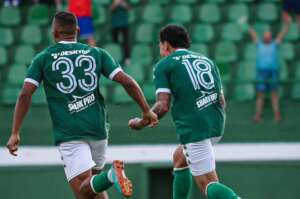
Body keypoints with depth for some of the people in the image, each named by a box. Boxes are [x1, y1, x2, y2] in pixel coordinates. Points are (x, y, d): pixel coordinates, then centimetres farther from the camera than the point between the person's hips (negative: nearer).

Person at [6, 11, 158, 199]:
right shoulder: (97, 53, 9)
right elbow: (127, 82, 0)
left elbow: (25, 94, -5)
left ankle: (111, 176, -37)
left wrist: (15, 133, -2)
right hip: (98, 128, 3)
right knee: (93, 181, 22)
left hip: (68, 133, -3)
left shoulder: (43, 58, 4)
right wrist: (147, 111, 9)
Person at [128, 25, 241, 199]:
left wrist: (140, 123, 9)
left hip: (194, 129, -7)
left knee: (209, 185, -9)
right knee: (179, 158, 30)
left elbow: (163, 106, -6)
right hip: (216, 126, 7)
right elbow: (222, 101, 16)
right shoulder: (206, 60, 20)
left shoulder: (164, 65, 3)